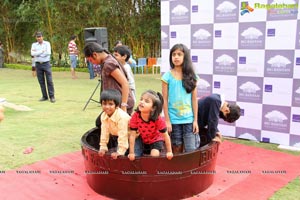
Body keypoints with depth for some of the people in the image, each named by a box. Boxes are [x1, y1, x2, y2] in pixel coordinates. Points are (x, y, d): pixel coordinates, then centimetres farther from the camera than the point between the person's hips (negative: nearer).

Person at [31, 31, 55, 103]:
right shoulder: (34, 45, 9)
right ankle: (45, 96, 11)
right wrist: (41, 51, -13)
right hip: (38, 64, 3)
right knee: (41, 81, 4)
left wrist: (37, 53, -7)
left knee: (49, 80, -5)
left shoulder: (47, 43, 3)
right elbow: (32, 54, -7)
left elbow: (48, 53, -13)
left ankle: (52, 96, -3)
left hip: (46, 63, -3)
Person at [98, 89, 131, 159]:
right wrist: (103, 147, -9)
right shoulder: (103, 116, -13)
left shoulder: (121, 117, -36)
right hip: (114, 135, 7)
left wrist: (120, 152, -32)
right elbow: (104, 132, -7)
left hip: (128, 136, -7)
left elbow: (123, 135, -34)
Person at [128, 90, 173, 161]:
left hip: (156, 140, -2)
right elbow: (132, 135, -23)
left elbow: (166, 136, -21)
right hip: (143, 140, 3)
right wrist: (131, 153, -21)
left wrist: (169, 152, -14)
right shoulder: (135, 116, -29)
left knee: (154, 155, -22)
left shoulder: (158, 119, -33)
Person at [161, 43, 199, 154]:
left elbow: (194, 99, 4)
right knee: (177, 150, 9)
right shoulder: (167, 76, -3)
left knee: (191, 151, 0)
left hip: (189, 119, 1)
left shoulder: (191, 76, 3)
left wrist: (195, 120, 0)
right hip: (174, 120, -1)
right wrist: (167, 120, -5)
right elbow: (165, 99, -2)